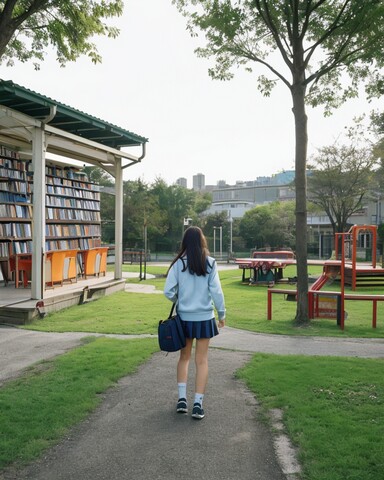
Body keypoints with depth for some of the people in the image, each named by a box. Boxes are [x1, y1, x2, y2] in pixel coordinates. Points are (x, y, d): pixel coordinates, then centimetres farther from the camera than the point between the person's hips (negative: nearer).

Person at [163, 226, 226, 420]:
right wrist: (222, 314, 4)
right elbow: (216, 291, -9)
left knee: (184, 357, 19)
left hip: (184, 318, 1)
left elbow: (168, 291, -10)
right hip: (204, 318, -1)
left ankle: (182, 399, 17)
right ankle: (198, 404, 9)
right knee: (201, 360, 9)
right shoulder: (210, 263, -9)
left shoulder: (179, 263, -7)